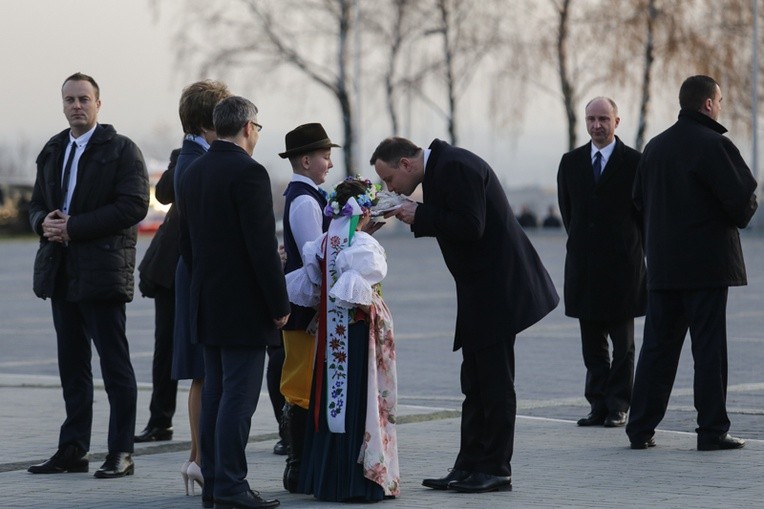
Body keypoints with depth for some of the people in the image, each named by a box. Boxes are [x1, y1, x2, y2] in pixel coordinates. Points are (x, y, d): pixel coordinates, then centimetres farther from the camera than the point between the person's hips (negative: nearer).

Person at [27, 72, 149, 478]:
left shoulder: (121, 150, -4)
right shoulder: (53, 151, 16)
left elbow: (134, 205, -15)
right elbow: (37, 203, 21)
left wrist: (75, 227, -17)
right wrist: (44, 223, -4)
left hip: (103, 272, -7)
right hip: (61, 272, 7)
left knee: (115, 364, -3)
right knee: (72, 365, 10)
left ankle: (121, 453, 1)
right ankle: (72, 450, 14)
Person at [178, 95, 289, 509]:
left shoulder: (193, 173, 10)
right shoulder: (248, 173, -15)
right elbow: (262, 246, -18)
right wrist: (279, 305, -12)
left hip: (206, 304, 8)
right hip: (244, 306, -8)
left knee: (215, 393, 11)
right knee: (239, 395, -6)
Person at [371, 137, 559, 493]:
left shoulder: (455, 167, -18)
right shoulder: (439, 167, 13)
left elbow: (471, 227, -25)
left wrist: (420, 216, -16)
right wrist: (416, 217, 3)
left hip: (496, 288, -11)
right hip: (480, 291, 11)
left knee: (495, 382, -4)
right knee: (475, 384, 12)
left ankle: (495, 470, 1)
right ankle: (470, 467, 16)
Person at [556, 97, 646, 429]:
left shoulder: (633, 162, -2)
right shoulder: (571, 162, 8)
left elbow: (645, 211, 3)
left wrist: (631, 249, 8)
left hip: (622, 263, -4)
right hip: (584, 264, 4)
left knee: (622, 342, 1)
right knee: (592, 342, 6)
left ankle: (618, 406, 5)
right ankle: (598, 405, 10)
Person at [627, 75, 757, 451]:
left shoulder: (655, 147, 10)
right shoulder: (714, 145, -12)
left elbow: (640, 199, 15)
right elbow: (742, 199, -15)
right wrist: (740, 215, 6)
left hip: (663, 264, 6)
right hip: (707, 262, -6)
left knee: (658, 345, 9)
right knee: (710, 348, -2)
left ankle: (641, 428, 8)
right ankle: (712, 431, -1)